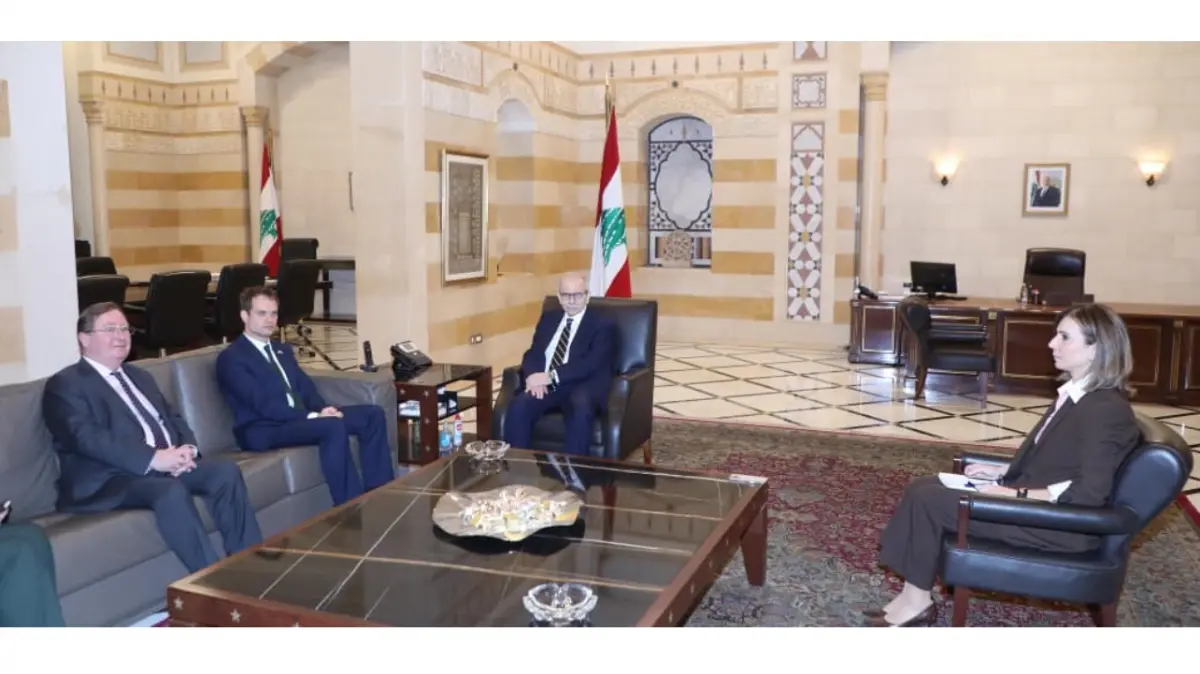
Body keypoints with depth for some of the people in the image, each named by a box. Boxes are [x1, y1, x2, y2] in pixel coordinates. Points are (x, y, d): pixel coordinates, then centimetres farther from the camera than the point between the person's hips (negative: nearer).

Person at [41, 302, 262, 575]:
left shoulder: (139, 375, 25)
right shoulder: (65, 384, 0)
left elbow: (173, 418, 19)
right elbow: (86, 438, -15)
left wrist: (187, 449, -6)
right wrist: (153, 458, -24)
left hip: (168, 464, 7)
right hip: (109, 478, -7)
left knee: (226, 470, -18)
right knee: (171, 490, -35)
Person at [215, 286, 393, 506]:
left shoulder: (283, 350, 23)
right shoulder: (231, 358, -4)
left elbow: (306, 387, 13)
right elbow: (262, 404, -16)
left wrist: (324, 409, -10)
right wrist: (311, 416, -24)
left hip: (299, 418, 8)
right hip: (262, 430, -8)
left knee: (373, 414, -9)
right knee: (334, 426, -34)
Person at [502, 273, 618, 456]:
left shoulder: (603, 325, 4)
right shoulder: (548, 318, 21)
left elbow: (591, 364, -10)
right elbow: (532, 354, 14)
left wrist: (551, 376, -19)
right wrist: (535, 377, -11)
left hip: (582, 386, -4)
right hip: (545, 385, 4)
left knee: (581, 410, -38)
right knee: (518, 405, -27)